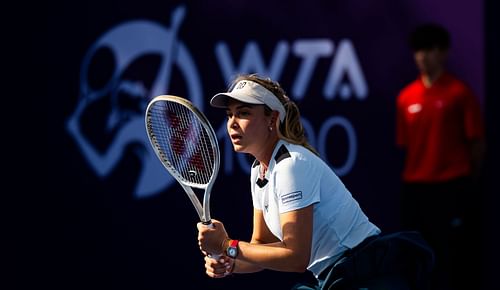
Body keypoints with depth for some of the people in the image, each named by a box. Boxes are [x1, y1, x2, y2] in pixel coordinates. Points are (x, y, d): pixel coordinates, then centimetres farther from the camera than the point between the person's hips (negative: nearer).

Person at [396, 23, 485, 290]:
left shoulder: (459, 93, -4)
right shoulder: (406, 97, 8)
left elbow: (476, 143, -3)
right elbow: (404, 145, 12)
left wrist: (468, 184, 1)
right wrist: (412, 176, 5)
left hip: (452, 187, -5)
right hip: (414, 188, 5)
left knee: (455, 256, -3)